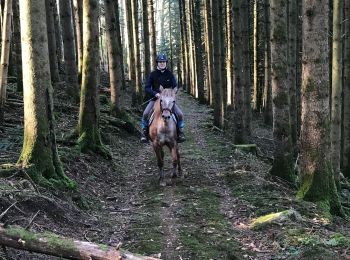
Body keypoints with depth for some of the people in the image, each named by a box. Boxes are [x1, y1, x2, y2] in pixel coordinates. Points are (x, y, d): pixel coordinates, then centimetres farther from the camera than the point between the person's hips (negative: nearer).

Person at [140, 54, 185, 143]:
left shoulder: (170, 74, 3)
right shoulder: (153, 74, 1)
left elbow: (175, 87, 1)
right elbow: (147, 88, -3)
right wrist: (155, 93, -19)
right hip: (155, 98, 0)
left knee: (180, 114, -17)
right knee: (145, 114, -24)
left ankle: (180, 132, 6)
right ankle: (144, 133, -4)